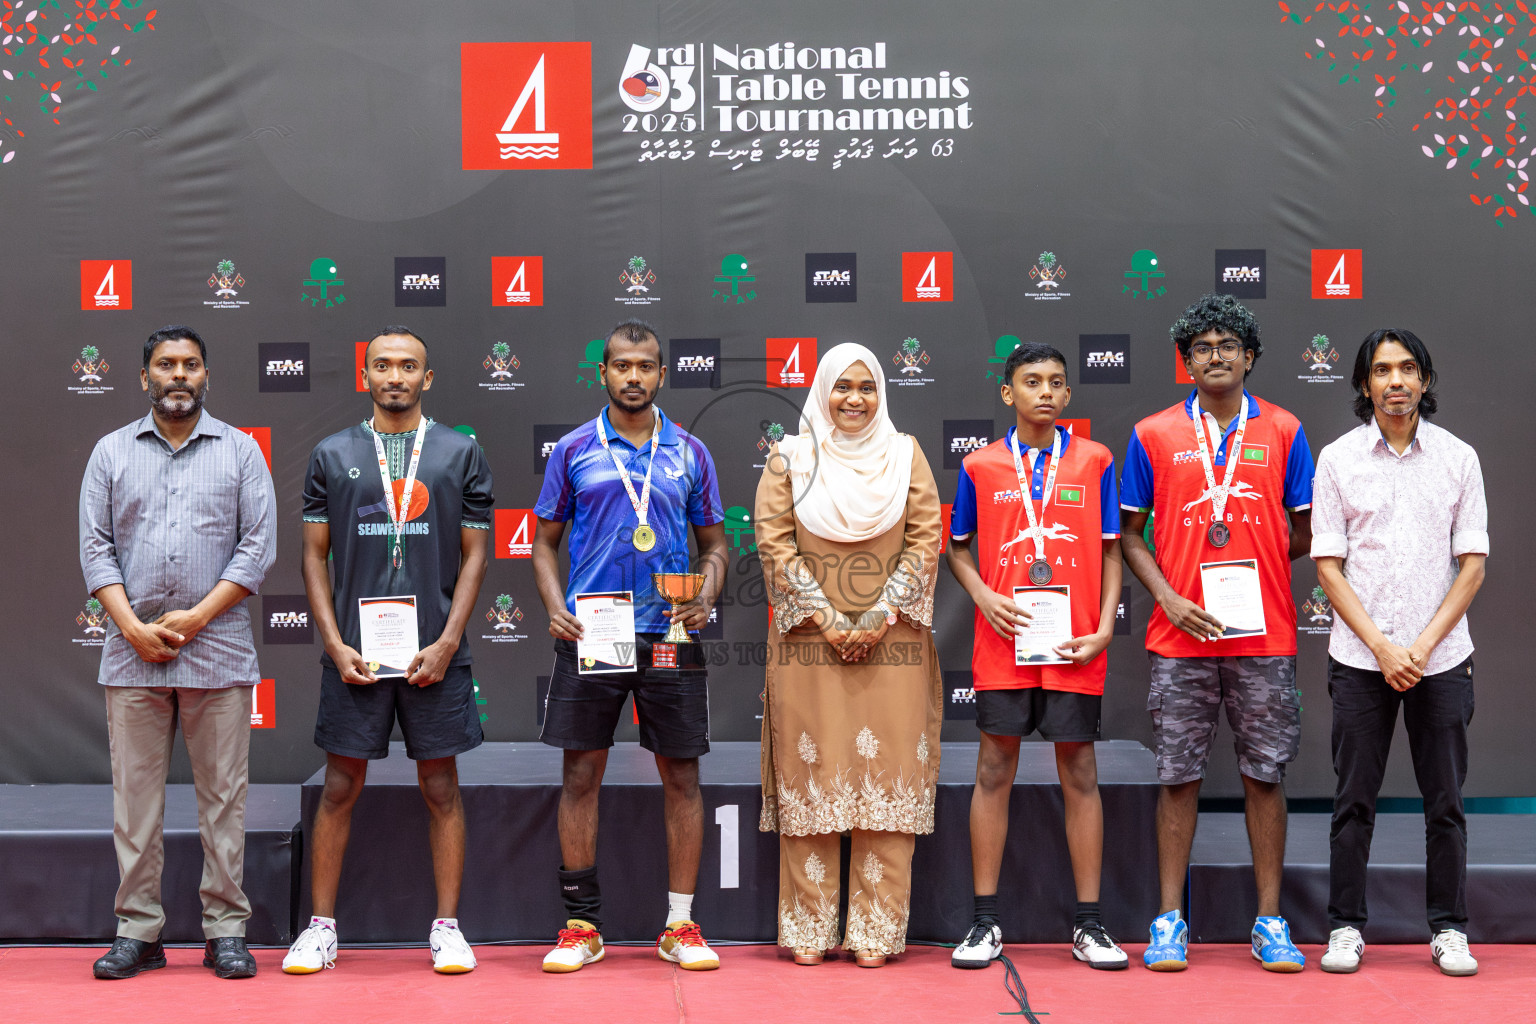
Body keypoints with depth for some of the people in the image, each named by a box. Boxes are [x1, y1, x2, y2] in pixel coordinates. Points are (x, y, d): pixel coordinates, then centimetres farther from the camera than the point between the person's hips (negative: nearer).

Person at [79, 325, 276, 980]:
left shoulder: (240, 451, 8)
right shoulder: (112, 452, 13)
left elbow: (259, 544, 1)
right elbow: (95, 545, 6)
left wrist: (196, 617, -8)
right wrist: (133, 626, -7)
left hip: (219, 650, -1)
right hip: (132, 653, 1)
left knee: (223, 795, 0)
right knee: (134, 795, 2)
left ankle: (226, 931, 6)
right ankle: (138, 931, 10)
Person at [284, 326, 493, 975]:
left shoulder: (462, 454, 6)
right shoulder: (332, 455, 7)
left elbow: (474, 555, 4)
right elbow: (315, 556, 7)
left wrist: (446, 642, -6)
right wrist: (336, 644, -4)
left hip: (435, 653, 0)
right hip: (354, 651, 0)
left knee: (441, 788, 5)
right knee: (340, 787, 5)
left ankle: (447, 928, 13)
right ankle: (321, 927, 14)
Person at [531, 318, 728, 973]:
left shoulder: (690, 453, 8)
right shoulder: (574, 450, 6)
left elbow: (714, 543, 13)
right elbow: (544, 540, 10)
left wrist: (706, 595, -6)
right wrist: (555, 607, -6)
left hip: (670, 637, 1)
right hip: (589, 638, -1)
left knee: (681, 778, 3)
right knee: (581, 776, 2)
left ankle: (681, 925, 13)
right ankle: (582, 924, 13)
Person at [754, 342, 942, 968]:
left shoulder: (905, 454, 9)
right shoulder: (790, 458, 7)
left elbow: (926, 538, 3)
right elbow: (774, 542, 0)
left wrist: (881, 616, -8)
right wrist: (823, 618, -9)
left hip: (890, 644, 1)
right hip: (809, 642, -1)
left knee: (887, 777, -1)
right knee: (811, 776, -1)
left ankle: (875, 929, 6)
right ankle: (809, 929, 7)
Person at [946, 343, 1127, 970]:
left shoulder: (1095, 462, 5)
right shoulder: (980, 466, 6)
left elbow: (1110, 552, 7)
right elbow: (957, 546, 14)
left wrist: (1104, 627, -4)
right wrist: (984, 597, -4)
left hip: (1073, 649, 0)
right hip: (1003, 644, 0)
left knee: (1080, 775, 3)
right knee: (994, 771, 2)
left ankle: (1088, 926, 12)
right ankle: (986, 924, 11)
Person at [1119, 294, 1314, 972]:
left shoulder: (1284, 431, 6)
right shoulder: (1152, 435, 5)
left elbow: (1303, 533, 9)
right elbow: (1129, 534, 6)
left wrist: (1244, 567, -3)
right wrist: (1168, 597, -7)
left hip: (1265, 636, 1)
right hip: (1181, 637, 0)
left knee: (1265, 775, 5)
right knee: (1179, 775, 4)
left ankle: (1270, 922, 14)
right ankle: (1170, 921, 12)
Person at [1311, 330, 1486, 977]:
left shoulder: (1459, 458, 3)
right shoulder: (1338, 459, 1)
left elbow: (1473, 563, 2)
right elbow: (1328, 565, 0)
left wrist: (1424, 644, -9)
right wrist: (1382, 646, -9)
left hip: (1443, 657, 1)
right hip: (1360, 658, -1)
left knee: (1445, 800, 5)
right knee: (1354, 799, 4)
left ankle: (1449, 929, 16)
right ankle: (1346, 926, 13)